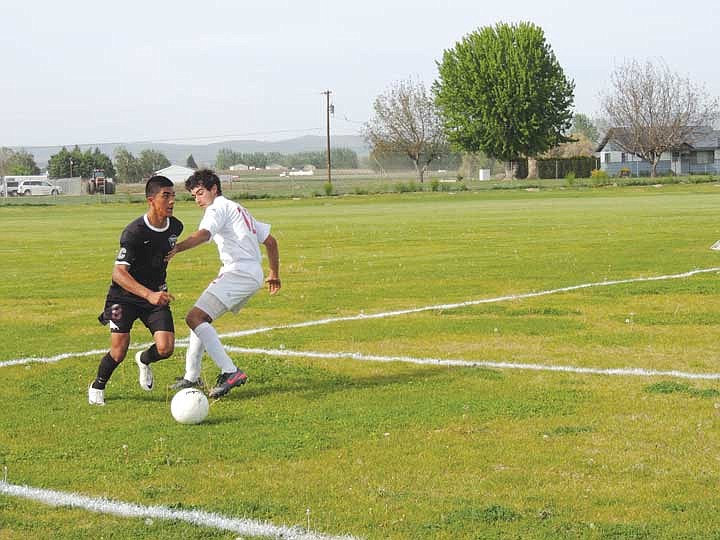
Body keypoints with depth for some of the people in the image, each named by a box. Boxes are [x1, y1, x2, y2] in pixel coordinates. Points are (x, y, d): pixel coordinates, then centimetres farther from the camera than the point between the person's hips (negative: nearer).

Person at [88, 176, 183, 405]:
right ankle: (97, 387, 19)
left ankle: (144, 360, 24)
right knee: (119, 351, -12)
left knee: (165, 348, -13)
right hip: (124, 295, -5)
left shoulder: (175, 226, -4)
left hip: (156, 294, 5)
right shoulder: (134, 232, -24)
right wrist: (149, 294, -45)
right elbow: (118, 273, -32)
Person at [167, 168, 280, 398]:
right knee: (200, 317, 19)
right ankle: (191, 377, 23)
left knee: (195, 317, -17)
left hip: (239, 272, -10)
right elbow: (270, 240, 31)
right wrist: (274, 274, 39)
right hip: (254, 275, 10)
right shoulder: (238, 209, 28)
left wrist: (176, 248, -39)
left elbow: (203, 234, -24)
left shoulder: (218, 208, -2)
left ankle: (230, 372, -26)